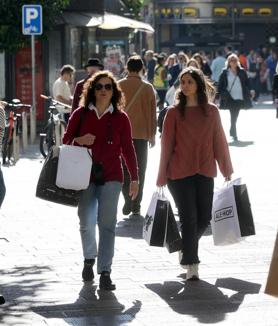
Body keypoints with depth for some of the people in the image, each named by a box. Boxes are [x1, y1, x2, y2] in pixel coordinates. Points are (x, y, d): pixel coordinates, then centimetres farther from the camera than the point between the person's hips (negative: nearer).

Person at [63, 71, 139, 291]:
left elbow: (128, 149, 8)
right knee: (86, 222, -1)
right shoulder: (81, 114, 5)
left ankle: (105, 272, -7)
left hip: (111, 177, -1)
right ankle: (89, 259, 28)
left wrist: (134, 179, 6)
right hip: (85, 176, 1)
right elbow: (66, 139, 11)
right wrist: (79, 140, -12)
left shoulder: (120, 118, 4)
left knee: (107, 224, -7)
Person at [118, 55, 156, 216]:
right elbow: (152, 113, 1)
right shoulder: (148, 88, -3)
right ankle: (136, 206, 9)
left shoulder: (118, 86, -3)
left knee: (124, 168, 9)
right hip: (141, 134, 0)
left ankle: (128, 199, -9)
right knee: (139, 170, 8)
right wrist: (152, 135, 11)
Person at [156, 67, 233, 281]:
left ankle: (186, 247, 35)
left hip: (204, 172, 3)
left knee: (204, 219, 6)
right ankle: (191, 265, 4)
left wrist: (227, 169, 11)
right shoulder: (174, 112, -2)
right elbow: (167, 145, -1)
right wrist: (162, 177, 0)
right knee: (189, 218, -4)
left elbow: (219, 141, 8)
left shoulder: (211, 111, 4)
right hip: (180, 173, -3)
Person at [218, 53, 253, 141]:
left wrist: (249, 92, 1)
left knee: (235, 116, 8)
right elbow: (220, 85, 2)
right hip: (230, 98, -2)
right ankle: (234, 135, -7)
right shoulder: (225, 73, 0)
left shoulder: (242, 72, 5)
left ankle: (232, 132, 26)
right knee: (233, 117, -9)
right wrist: (220, 94, -5)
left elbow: (247, 84, 9)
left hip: (240, 98, 2)